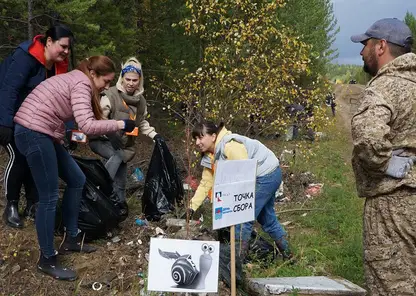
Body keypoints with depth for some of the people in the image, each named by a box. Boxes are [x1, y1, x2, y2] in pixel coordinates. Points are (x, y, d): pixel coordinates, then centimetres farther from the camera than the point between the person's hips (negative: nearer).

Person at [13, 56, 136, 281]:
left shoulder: (75, 80, 19)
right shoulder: (81, 84, -13)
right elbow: (87, 126, -24)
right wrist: (120, 125, -16)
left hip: (41, 133, 11)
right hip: (33, 133, -11)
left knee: (76, 180, 14)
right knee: (49, 197, -6)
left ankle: (70, 239, 24)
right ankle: (47, 260, 6)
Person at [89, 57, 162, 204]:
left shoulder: (140, 100, 6)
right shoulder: (111, 95, -16)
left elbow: (142, 123, 19)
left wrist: (154, 135, 4)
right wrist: (110, 133, -36)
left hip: (125, 145, 6)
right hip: (103, 141, -6)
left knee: (120, 182, 6)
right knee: (118, 156, -37)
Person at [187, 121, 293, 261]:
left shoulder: (229, 145, -29)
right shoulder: (209, 157, 0)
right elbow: (205, 183, 2)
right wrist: (192, 206, -4)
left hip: (267, 174, -10)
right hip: (258, 177, 10)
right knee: (266, 216, 22)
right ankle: (286, 252, 39)